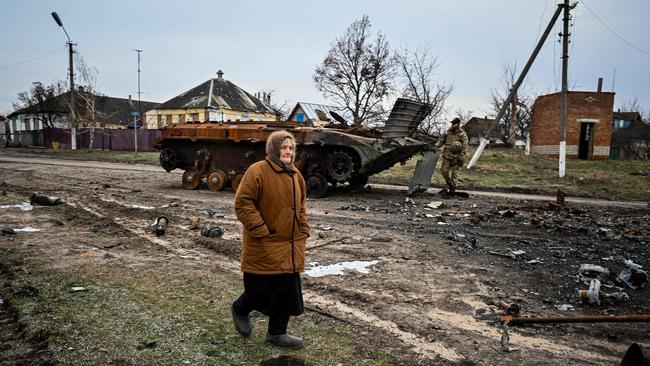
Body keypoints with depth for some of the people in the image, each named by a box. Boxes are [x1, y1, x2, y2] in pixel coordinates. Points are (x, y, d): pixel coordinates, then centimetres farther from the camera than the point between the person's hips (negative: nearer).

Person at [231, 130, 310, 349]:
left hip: (290, 247, 7)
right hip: (265, 245, -7)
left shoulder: (295, 175, 11)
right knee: (261, 288, 3)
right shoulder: (257, 171, -13)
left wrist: (304, 231, 11)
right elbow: (243, 203, -16)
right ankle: (240, 309, 36)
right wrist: (261, 231, -18)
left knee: (288, 290, 9)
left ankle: (277, 333, 25)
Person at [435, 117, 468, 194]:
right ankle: (450, 184, 20)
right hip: (447, 155, 4)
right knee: (444, 171, -1)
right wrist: (435, 147, -1)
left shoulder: (462, 134, -2)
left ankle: (453, 187, 10)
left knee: (454, 172, 0)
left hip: (456, 157, -4)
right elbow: (441, 140, 15)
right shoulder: (448, 132, 9)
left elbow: (464, 146, -5)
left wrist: (461, 156, -12)